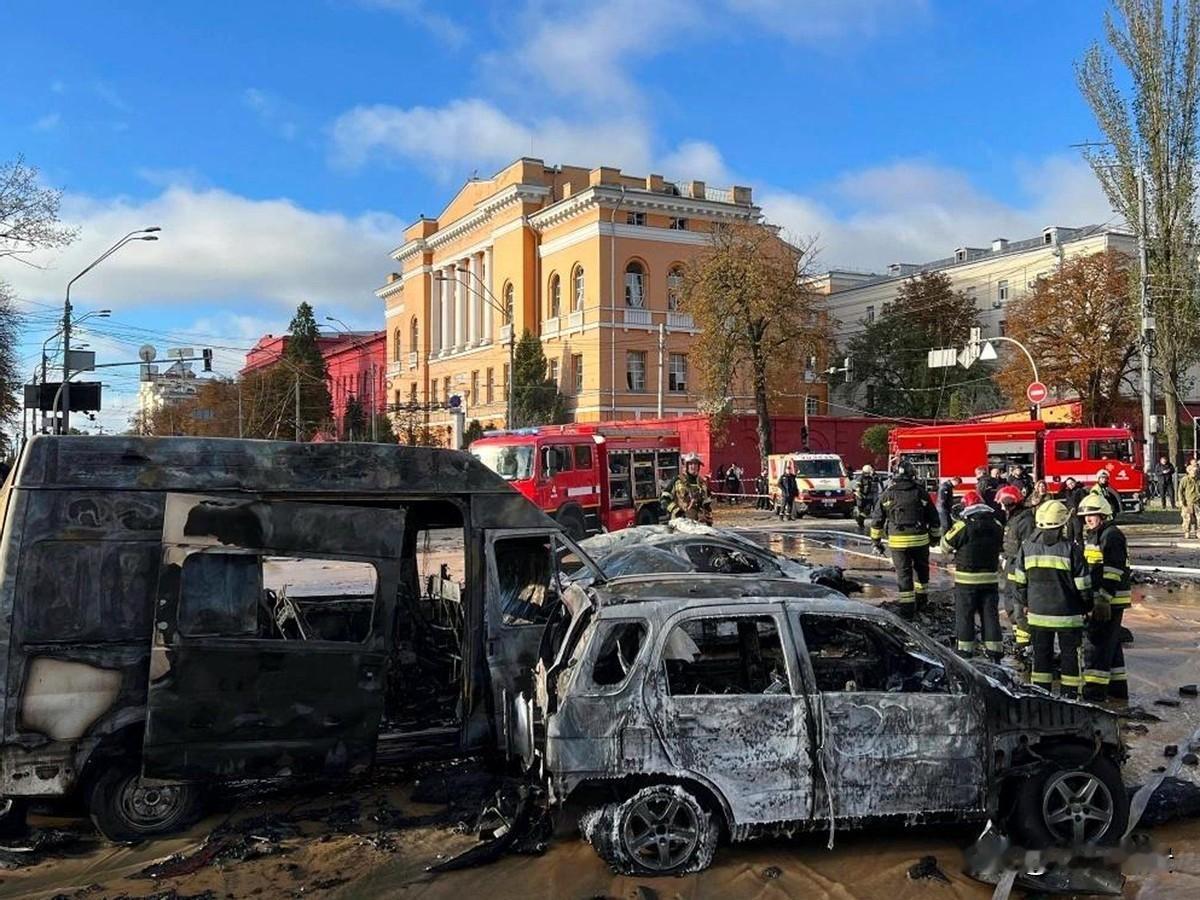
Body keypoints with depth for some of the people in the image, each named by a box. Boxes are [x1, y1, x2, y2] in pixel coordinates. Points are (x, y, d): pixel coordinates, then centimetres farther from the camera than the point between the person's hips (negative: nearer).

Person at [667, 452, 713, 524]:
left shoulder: (702, 482, 14)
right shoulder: (677, 481, -1)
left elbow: (707, 502, 18)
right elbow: (665, 498, -1)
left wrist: (709, 521, 14)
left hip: (700, 521, 5)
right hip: (681, 520, -5)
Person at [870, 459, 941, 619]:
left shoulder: (887, 494, 3)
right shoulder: (921, 492, 1)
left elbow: (877, 519, 5)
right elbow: (933, 517, 7)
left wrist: (876, 540, 13)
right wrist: (936, 535, 19)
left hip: (897, 541, 0)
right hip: (920, 539, 0)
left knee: (903, 573, 4)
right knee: (921, 568, 23)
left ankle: (907, 608, 1)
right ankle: (920, 598, 32)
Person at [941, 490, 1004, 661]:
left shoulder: (962, 526, -14)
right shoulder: (997, 526, 1)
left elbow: (946, 546, -4)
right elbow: (1000, 546, 16)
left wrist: (949, 532, 14)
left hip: (966, 580, -4)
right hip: (990, 578, 4)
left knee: (964, 615, 6)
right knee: (990, 615, 10)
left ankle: (964, 650, 8)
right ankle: (994, 652, 12)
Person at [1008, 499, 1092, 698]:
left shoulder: (1027, 546, -1)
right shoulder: (1070, 549, -11)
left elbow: (1018, 580, 6)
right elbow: (1082, 585, -7)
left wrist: (1025, 603, 18)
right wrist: (1086, 607, 8)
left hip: (1037, 613, 3)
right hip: (1067, 614, -3)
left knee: (1041, 653, 13)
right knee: (1070, 653, 10)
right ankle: (1069, 693, 13)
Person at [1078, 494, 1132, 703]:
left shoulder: (1112, 536, -14)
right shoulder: (1094, 536, 17)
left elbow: (1113, 572, -20)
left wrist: (1104, 599, -24)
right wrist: (1092, 599, 26)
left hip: (1110, 600, -10)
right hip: (1098, 599, 10)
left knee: (1096, 645, -10)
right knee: (1110, 645, 16)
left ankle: (1094, 689, -8)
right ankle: (1118, 688, 25)